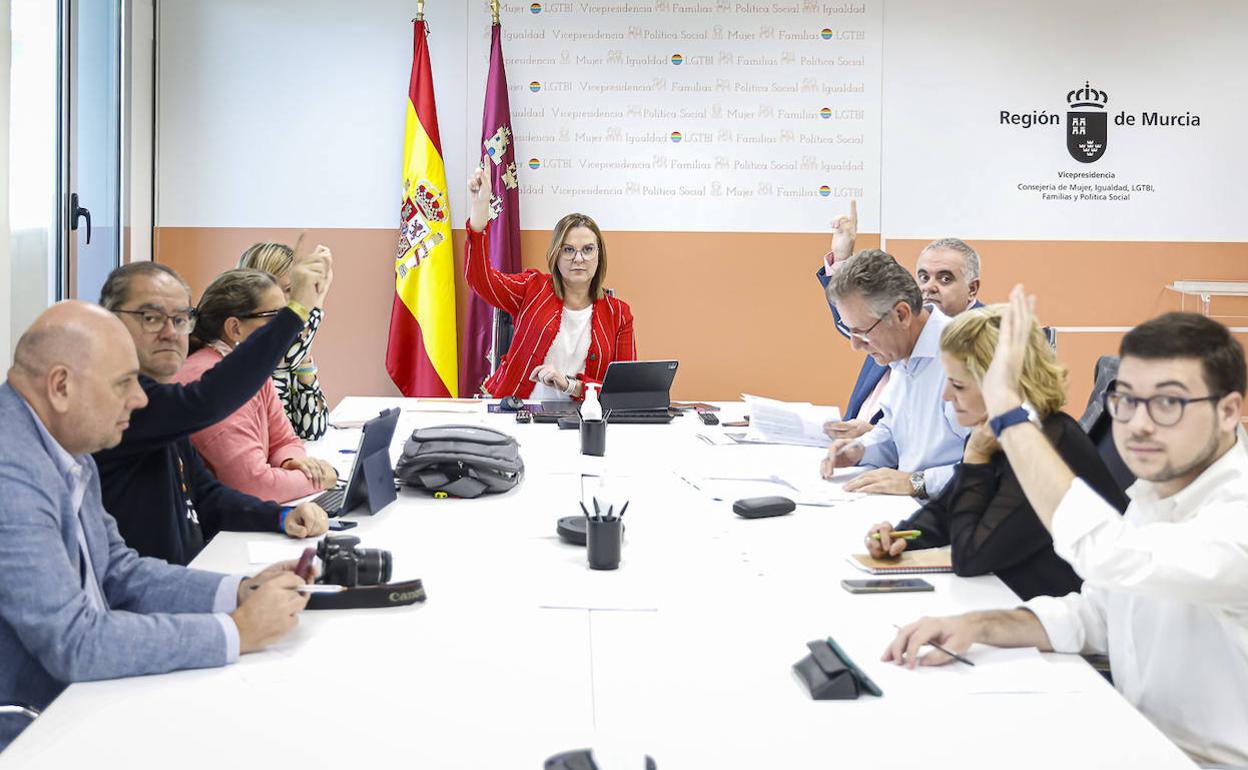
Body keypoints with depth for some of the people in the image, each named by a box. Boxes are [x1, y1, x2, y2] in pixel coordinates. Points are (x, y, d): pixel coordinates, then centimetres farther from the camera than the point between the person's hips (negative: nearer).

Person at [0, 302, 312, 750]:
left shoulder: (69, 454, 5)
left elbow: (119, 573, 12)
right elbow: (73, 642, -27)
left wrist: (242, 591, -2)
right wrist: (237, 631, -20)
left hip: (78, 689, 8)